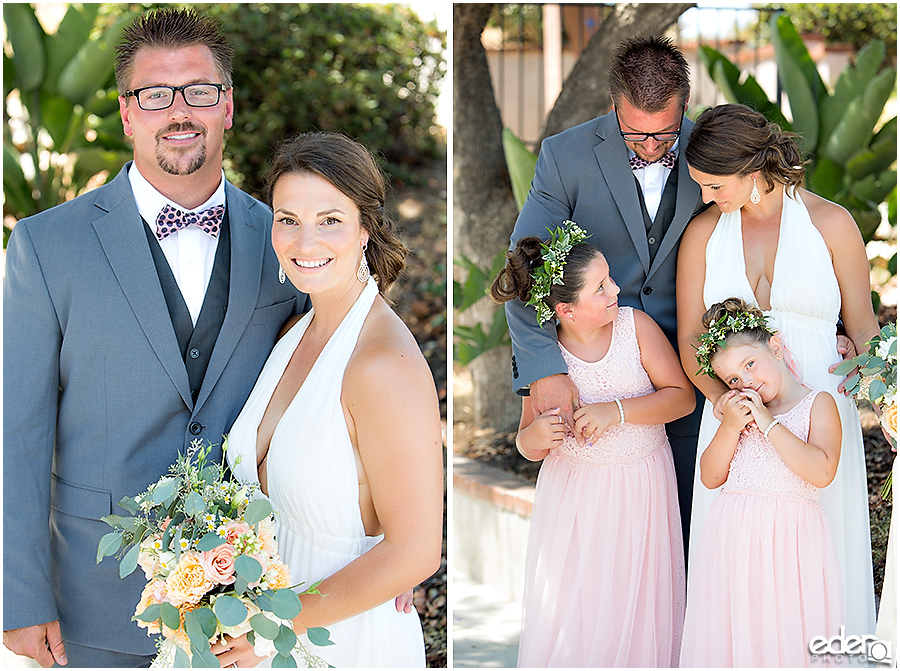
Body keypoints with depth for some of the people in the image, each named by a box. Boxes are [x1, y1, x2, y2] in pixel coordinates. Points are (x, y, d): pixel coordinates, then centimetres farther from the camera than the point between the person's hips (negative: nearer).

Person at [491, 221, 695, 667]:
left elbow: (682, 396, -9)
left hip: (641, 486, 0)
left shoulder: (635, 325, -9)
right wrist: (534, 437, -25)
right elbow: (529, 448, 0)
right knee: (568, 604, 4)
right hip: (574, 491, 0)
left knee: (638, 604, 7)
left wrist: (617, 411, -22)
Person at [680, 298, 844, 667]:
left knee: (786, 637, 0)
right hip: (734, 536, 4)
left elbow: (822, 472, -16)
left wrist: (768, 422, -13)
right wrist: (730, 427, -6)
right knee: (733, 633, 6)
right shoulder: (741, 410, 14)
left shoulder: (818, 404, 0)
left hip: (790, 539, -4)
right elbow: (711, 477, 9)